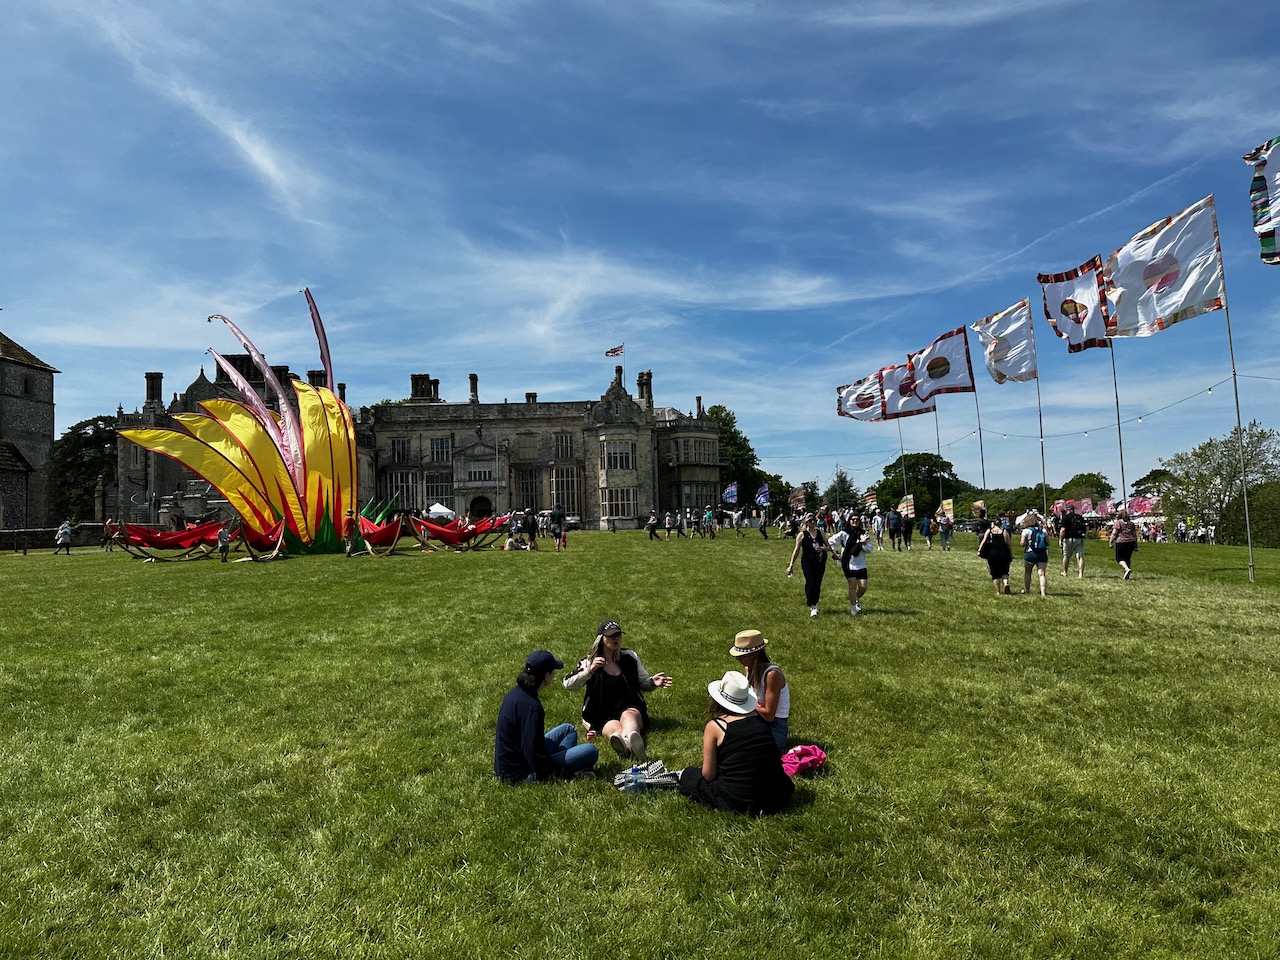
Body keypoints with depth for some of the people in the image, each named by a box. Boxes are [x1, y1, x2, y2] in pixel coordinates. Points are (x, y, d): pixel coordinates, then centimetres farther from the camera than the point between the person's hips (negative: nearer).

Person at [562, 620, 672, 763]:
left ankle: (629, 742, -71)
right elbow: (568, 685, -7)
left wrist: (653, 682, -6)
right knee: (616, 728, -36)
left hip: (630, 708, 1)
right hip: (603, 716, -1)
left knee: (628, 716, -36)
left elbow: (643, 683, 18)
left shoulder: (630, 656, 13)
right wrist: (590, 670, -22)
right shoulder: (589, 662, 5)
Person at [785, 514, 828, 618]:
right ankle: (812, 607, -2)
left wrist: (824, 548, -12)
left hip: (820, 562, 3)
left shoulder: (820, 533, 8)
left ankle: (814, 604, 20)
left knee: (817, 585, 4)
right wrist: (791, 565, 2)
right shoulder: (802, 535, 0)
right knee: (810, 584, -11)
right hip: (807, 562, -3)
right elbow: (797, 550, 3)